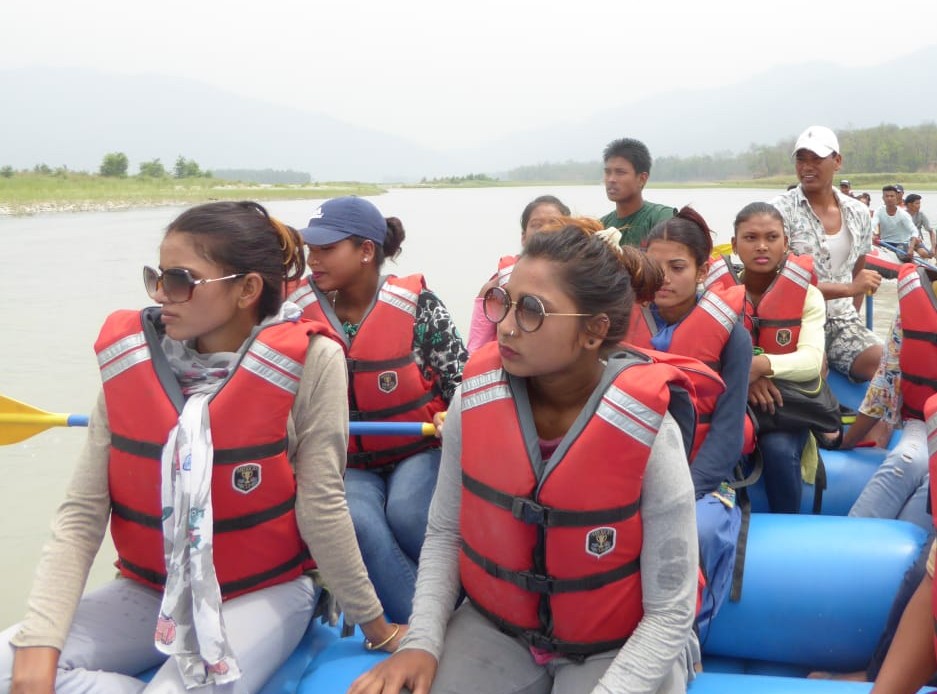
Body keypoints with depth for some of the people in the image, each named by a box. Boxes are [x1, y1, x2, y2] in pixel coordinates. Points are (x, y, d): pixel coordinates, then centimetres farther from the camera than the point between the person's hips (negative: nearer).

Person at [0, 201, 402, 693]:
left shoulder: (308, 361, -16)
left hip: (265, 593, -4)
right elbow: (81, 513, -7)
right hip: (149, 591, 4)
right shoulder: (128, 359, -5)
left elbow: (320, 506, -11)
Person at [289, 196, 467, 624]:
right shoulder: (302, 313, -1)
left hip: (419, 450, -2)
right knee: (354, 522, -31)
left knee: (407, 513, -33)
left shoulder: (416, 304, -8)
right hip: (347, 464, 2)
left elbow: (460, 377, -2)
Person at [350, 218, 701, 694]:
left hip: (618, 647, -2)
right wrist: (423, 641, -10)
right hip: (495, 629, 3)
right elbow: (444, 531, 2)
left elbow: (669, 612, -14)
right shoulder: (475, 401, -13)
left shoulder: (648, 433, -22)